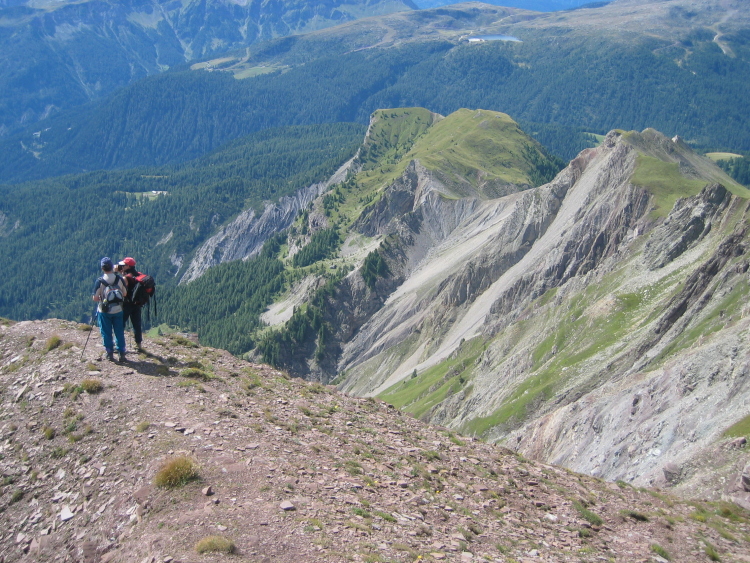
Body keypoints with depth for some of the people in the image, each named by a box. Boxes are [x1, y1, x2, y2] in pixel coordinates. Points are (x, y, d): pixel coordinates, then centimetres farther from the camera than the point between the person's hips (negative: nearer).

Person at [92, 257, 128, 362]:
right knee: (119, 333, 10)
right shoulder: (119, 279, -7)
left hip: (104, 311, -2)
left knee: (106, 334, 10)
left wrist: (101, 299, 8)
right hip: (118, 310, 2)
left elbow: (95, 298, -13)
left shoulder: (100, 281, -14)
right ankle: (121, 354, 12)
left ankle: (110, 354, 14)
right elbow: (125, 293, 3)